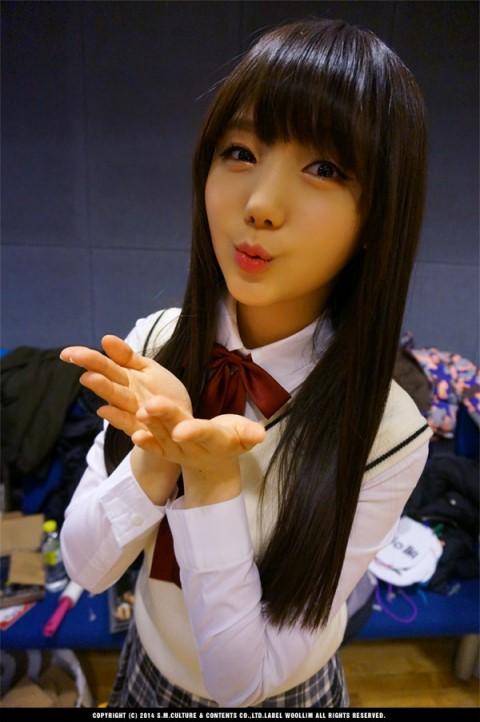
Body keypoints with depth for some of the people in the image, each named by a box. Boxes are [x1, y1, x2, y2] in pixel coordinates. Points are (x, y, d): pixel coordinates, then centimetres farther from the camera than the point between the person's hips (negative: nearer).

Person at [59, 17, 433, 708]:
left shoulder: (387, 431, -31)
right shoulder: (155, 341, -22)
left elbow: (243, 674, -24)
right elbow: (85, 565, -16)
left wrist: (213, 477, -36)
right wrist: (158, 454, -33)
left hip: (282, 697, -2)